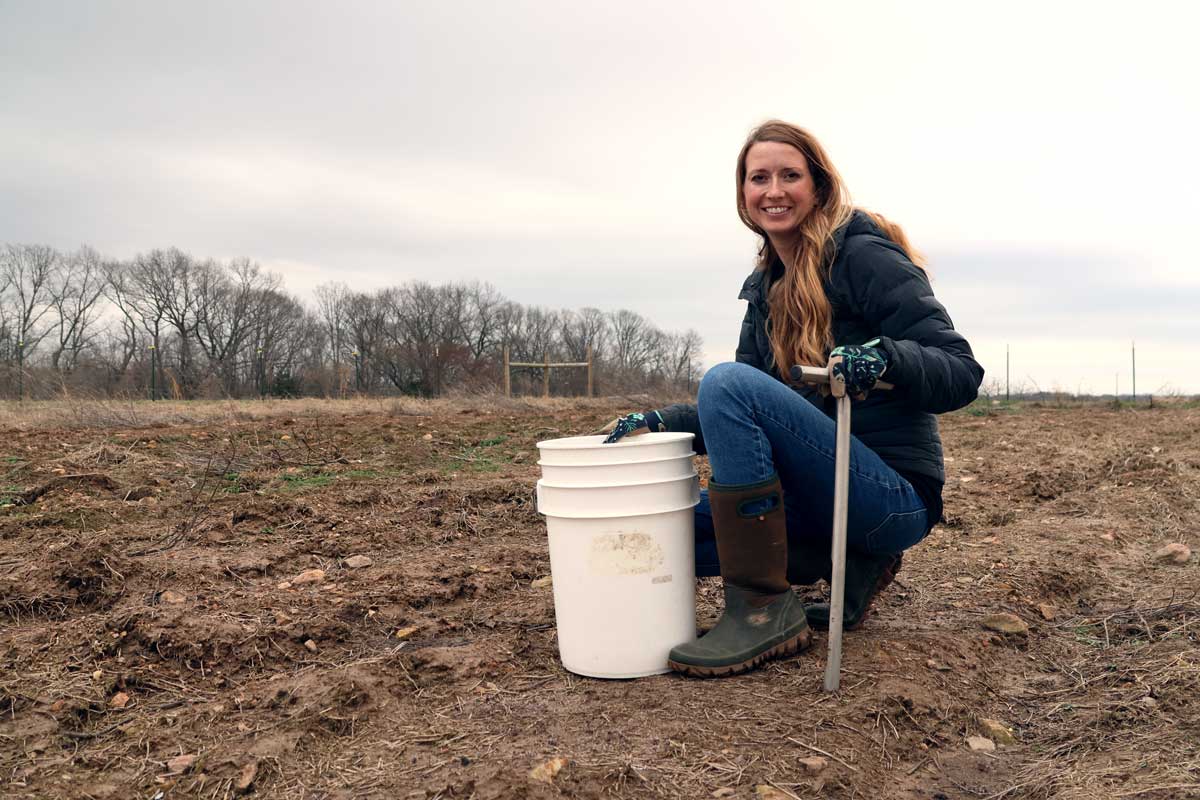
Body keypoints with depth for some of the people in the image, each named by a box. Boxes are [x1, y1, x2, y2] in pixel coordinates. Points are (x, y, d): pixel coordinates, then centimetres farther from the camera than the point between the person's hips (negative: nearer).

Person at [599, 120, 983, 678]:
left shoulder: (866, 256, -9)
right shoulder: (767, 286, 13)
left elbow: (962, 372, -14)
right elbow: (749, 415, 11)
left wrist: (885, 358, -34)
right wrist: (661, 421, -5)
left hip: (895, 494, -8)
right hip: (823, 490, 8)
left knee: (727, 380, -26)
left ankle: (764, 611, -21)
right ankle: (851, 565, 7)